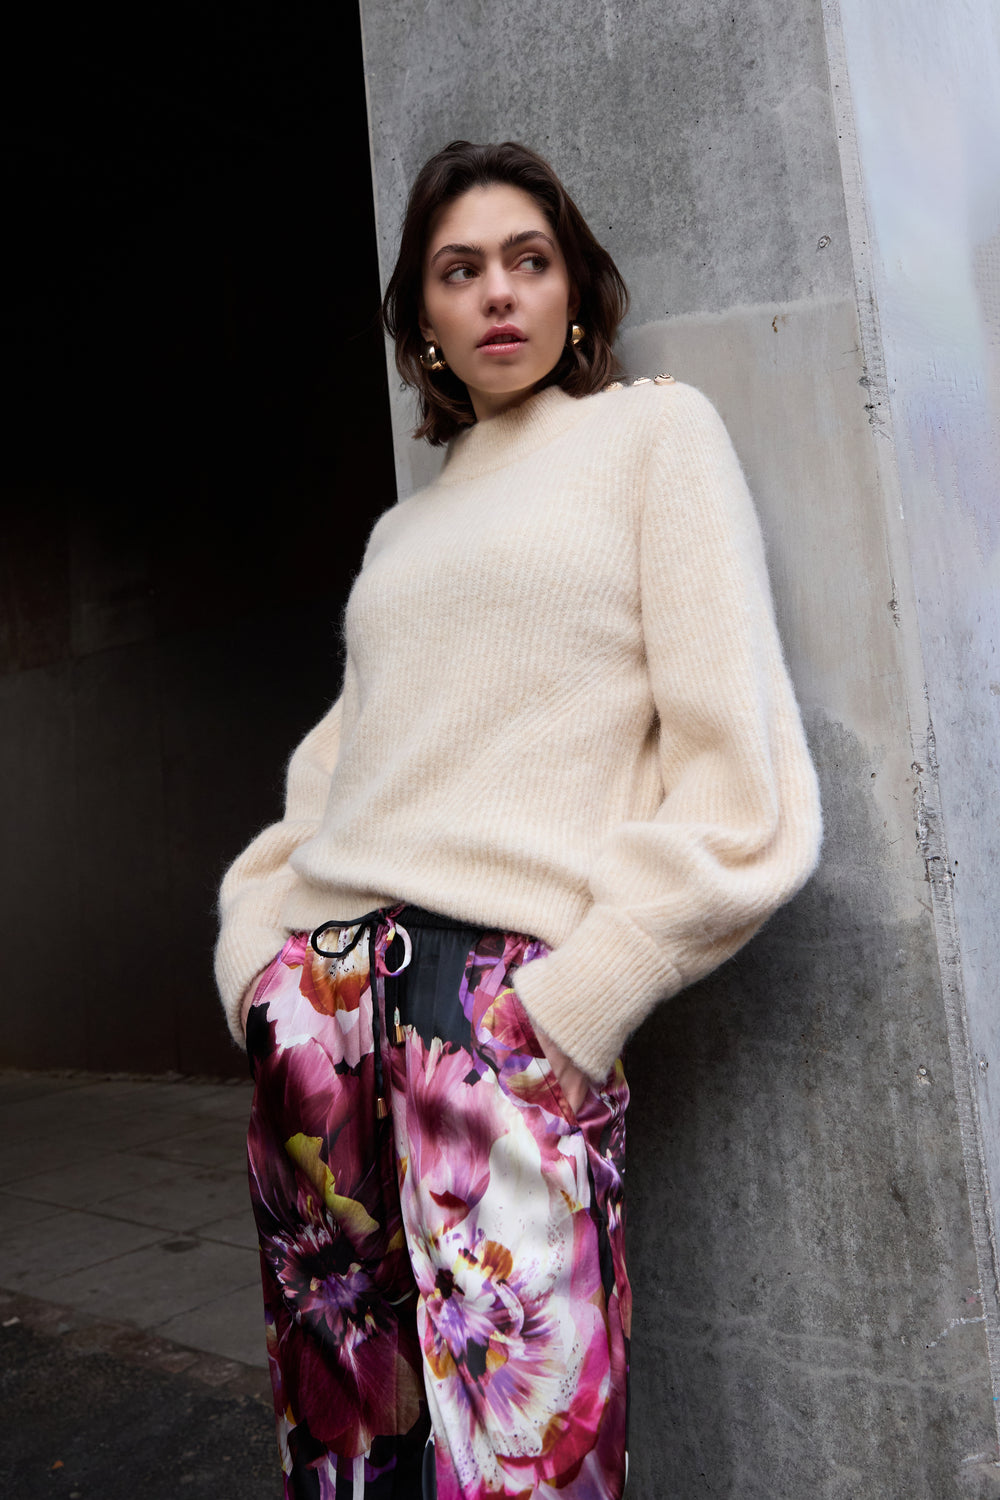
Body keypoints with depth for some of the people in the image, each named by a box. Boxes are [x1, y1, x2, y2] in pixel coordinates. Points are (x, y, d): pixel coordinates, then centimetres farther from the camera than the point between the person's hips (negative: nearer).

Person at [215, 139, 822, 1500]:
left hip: (503, 1014, -5)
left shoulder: (654, 430, 6)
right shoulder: (406, 526, 21)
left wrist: (575, 999, -11)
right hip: (322, 1006, 5)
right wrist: (267, 952, 6)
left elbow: (736, 787, -4)